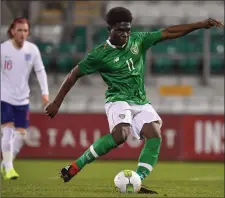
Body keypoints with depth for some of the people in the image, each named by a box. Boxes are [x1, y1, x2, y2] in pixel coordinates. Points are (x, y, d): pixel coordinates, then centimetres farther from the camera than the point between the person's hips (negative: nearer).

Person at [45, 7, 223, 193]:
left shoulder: (138, 40, 3)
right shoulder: (100, 54, -8)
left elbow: (168, 32, 3)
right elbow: (74, 75, 0)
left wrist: (200, 24, -3)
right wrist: (57, 103, 1)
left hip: (141, 102, 6)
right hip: (118, 100, -6)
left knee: (155, 136, -18)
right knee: (120, 134, -32)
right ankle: (76, 166, -20)